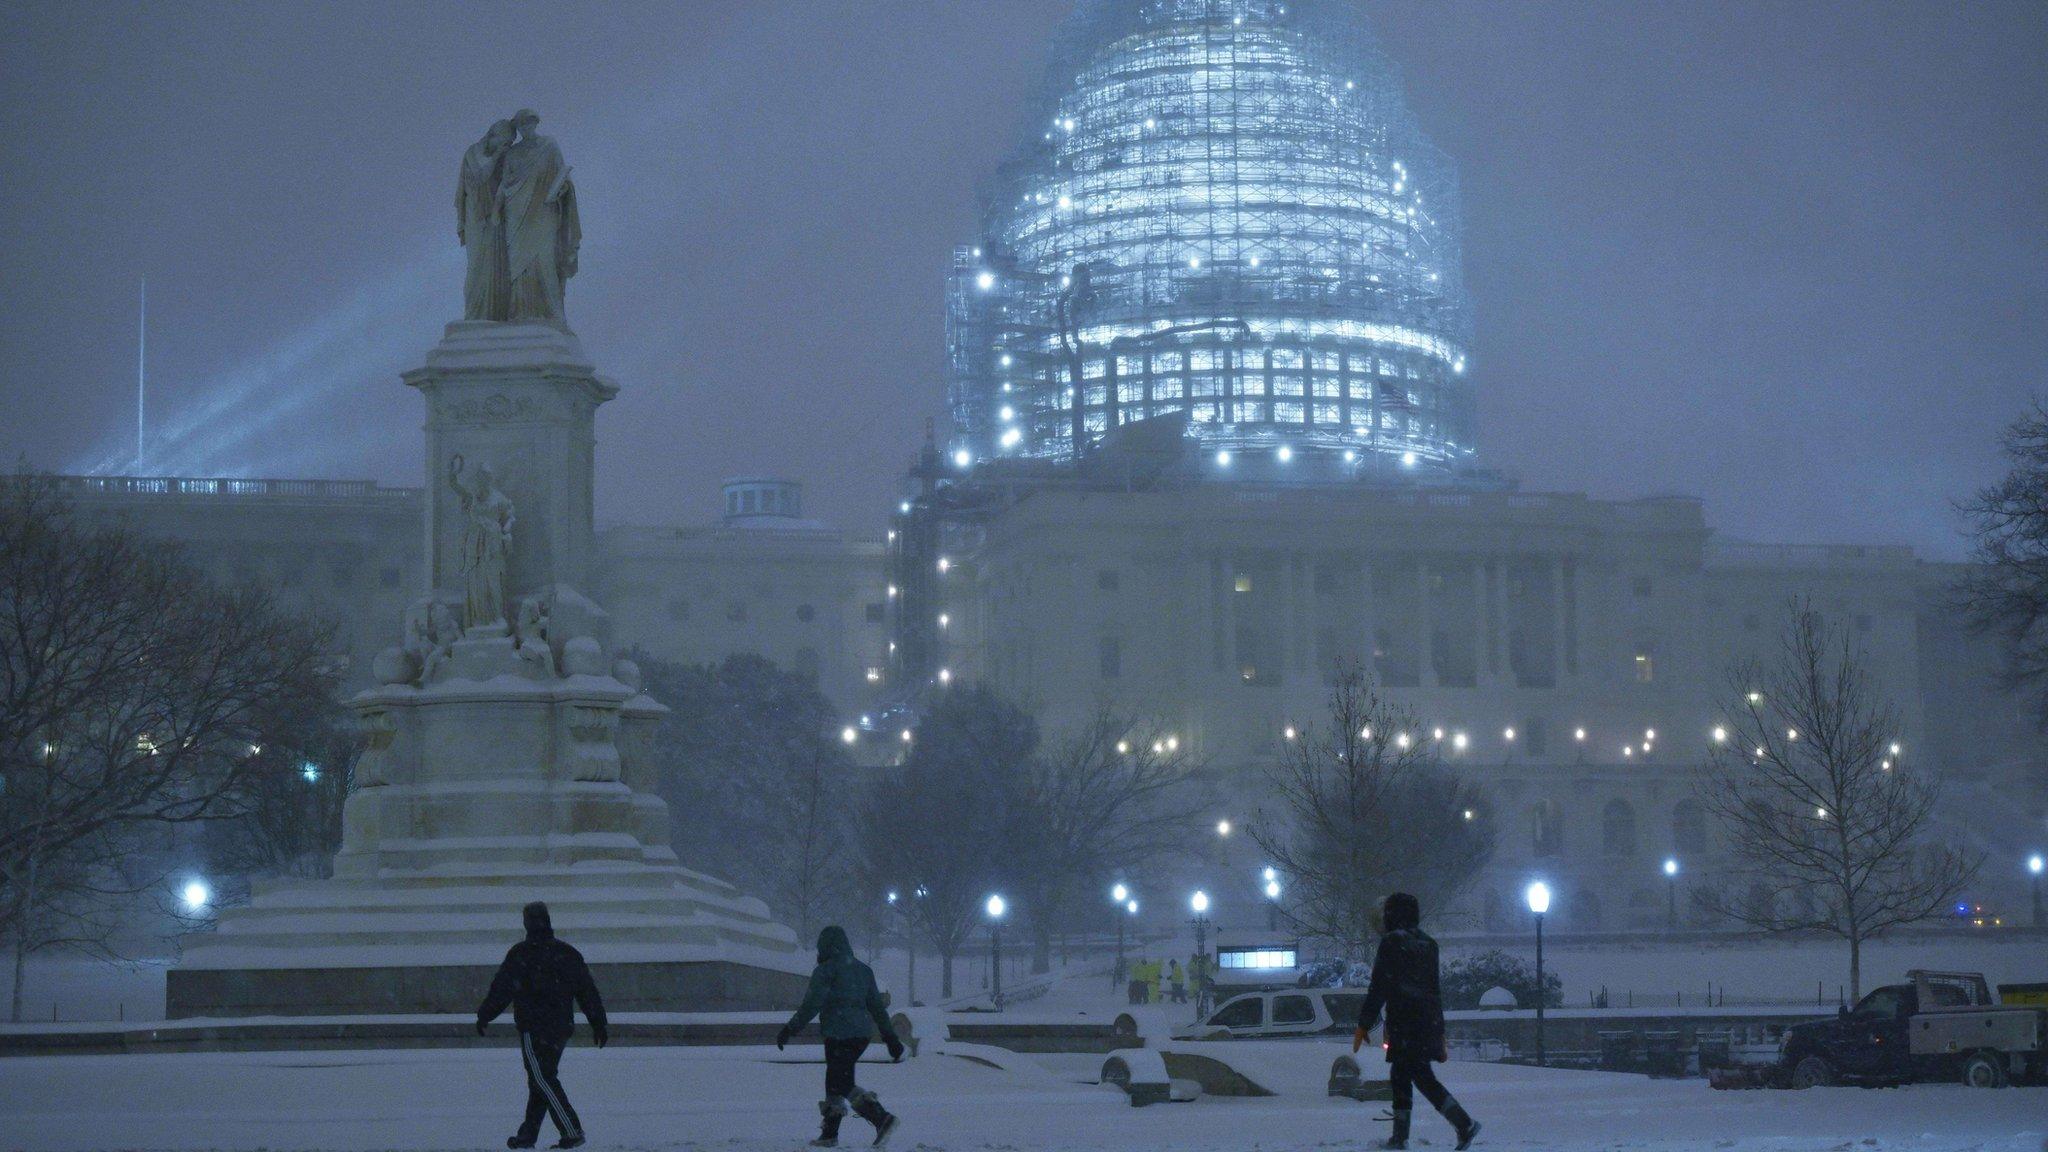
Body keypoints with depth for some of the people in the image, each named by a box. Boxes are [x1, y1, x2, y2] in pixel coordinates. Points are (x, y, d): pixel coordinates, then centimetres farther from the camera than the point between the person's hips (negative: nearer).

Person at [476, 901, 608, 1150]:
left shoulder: (520, 954, -8)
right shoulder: (568, 953, 8)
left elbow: (501, 990, -5)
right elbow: (588, 991, 10)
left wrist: (484, 1017, 6)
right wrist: (599, 1024, 16)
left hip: (533, 1029, -6)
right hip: (563, 1027, 6)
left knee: (542, 1080, -6)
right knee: (541, 1080, 14)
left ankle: (571, 1131, -16)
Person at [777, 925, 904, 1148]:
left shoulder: (825, 971, -7)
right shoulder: (863, 970, 14)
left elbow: (811, 1004, -14)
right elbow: (877, 1006, 15)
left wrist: (790, 1029, -9)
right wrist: (890, 1037, 17)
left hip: (839, 1035, -8)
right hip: (863, 1034, 8)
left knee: (841, 1084, -3)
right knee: (835, 1081, 15)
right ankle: (829, 1134, 13)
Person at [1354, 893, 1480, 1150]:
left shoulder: (1392, 942, -7)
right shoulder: (1427, 943, 17)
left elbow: (1379, 988, -11)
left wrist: (1363, 1024, -8)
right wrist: (1439, 1031, 24)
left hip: (1404, 1022, -8)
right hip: (1430, 1021, 8)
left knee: (1422, 1076, -10)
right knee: (1401, 1075, 13)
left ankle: (1464, 1123, -19)